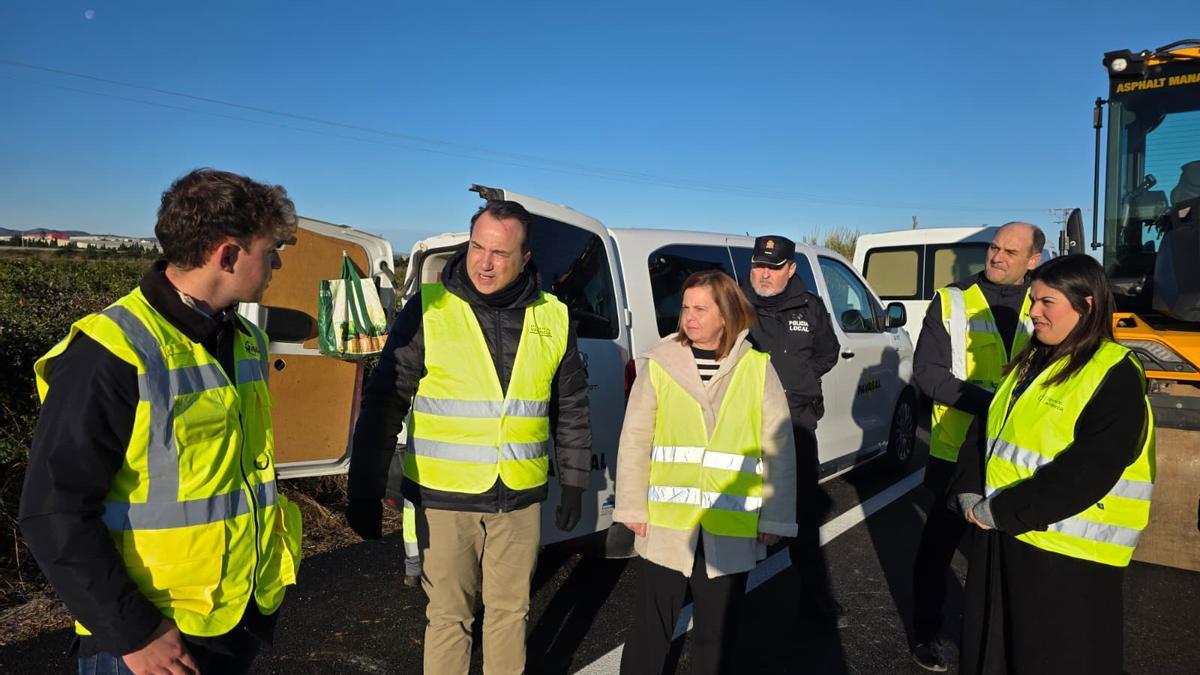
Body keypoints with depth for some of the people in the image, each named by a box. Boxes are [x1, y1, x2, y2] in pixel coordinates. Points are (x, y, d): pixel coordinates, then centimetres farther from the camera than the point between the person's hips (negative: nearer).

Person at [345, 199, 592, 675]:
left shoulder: (553, 318, 0)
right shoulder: (429, 309, -9)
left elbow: (571, 409, 10)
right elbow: (383, 404, -7)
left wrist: (574, 482, 11)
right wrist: (366, 490, -9)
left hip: (520, 498, 3)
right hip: (444, 496, -2)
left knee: (510, 610, 16)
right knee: (448, 614, 10)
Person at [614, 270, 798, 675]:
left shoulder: (757, 369, -2)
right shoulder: (659, 364, -3)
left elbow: (779, 449, 0)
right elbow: (634, 443, 0)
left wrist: (774, 518, -1)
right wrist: (632, 508, -2)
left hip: (732, 529, 1)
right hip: (667, 524, 0)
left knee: (718, 633, 16)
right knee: (652, 627, 13)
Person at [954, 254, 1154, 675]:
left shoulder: (1116, 376, -16)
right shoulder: (1032, 361, 10)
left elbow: (1085, 474, -24)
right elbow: (989, 428, 11)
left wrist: (1004, 511, -22)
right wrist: (971, 491, -4)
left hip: (1068, 553, -8)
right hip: (1001, 535, 8)